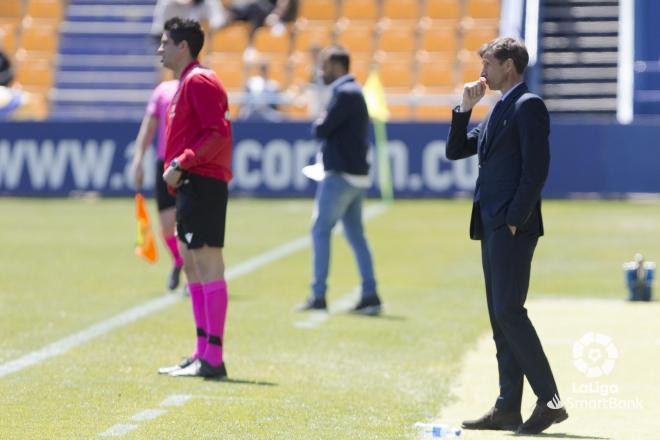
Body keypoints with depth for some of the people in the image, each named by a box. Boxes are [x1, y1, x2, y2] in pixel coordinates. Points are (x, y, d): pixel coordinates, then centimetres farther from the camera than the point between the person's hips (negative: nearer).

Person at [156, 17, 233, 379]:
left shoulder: (199, 81, -11)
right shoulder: (185, 83, 19)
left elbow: (218, 132, -20)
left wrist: (181, 164, -21)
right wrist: (176, 172, 15)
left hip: (202, 185, -11)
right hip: (190, 186, 11)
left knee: (207, 264, -9)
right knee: (192, 266, 12)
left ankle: (213, 359, -10)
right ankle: (203, 354, 17)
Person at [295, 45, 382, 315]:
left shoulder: (344, 93, -16)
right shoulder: (353, 91, 16)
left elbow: (321, 130, -18)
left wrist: (319, 121, 2)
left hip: (340, 176, -10)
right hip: (357, 175, 10)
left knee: (321, 231, -3)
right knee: (355, 235, 10)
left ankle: (318, 296, -3)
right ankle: (370, 296, 7)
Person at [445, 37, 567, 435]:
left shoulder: (528, 105, -9)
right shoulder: (497, 111, 20)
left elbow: (537, 167, -17)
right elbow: (455, 151, 22)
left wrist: (516, 218, -19)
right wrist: (465, 109, 11)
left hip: (513, 227, -10)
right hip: (492, 226, 10)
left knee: (509, 312, -14)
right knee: (501, 317, 8)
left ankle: (550, 401, -12)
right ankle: (508, 408, 10)